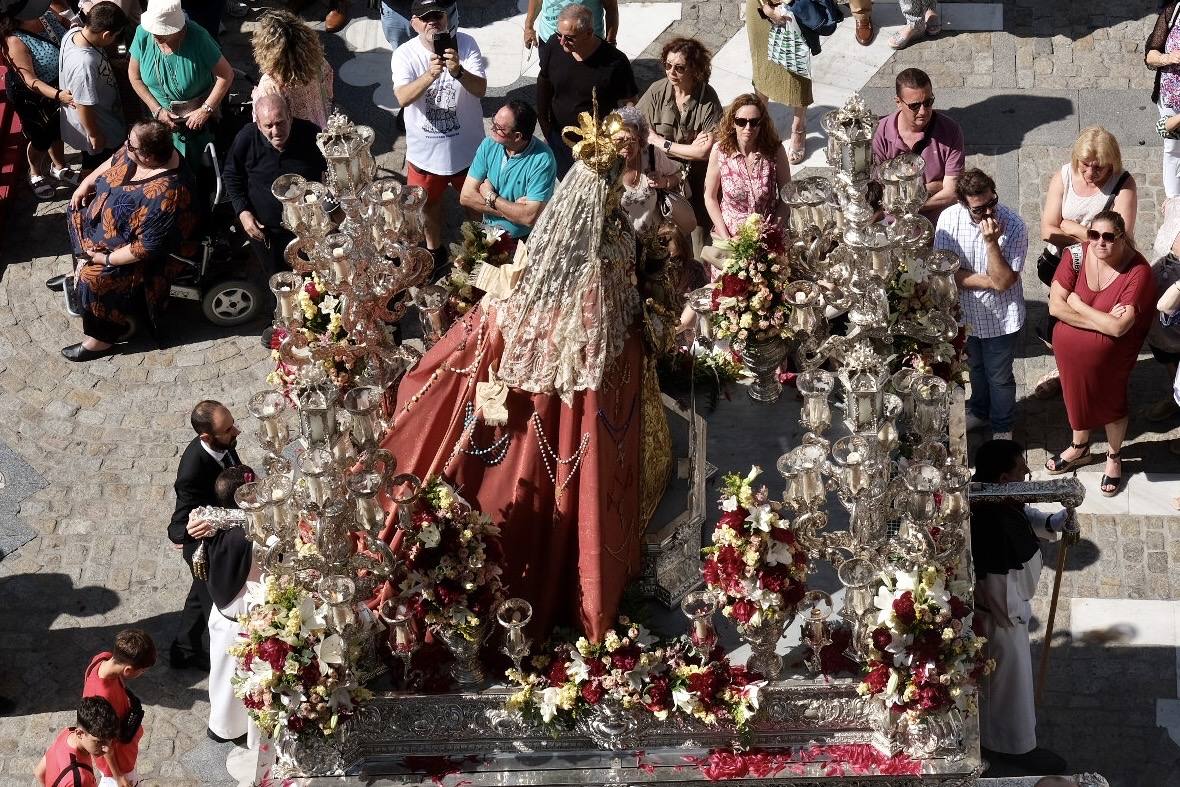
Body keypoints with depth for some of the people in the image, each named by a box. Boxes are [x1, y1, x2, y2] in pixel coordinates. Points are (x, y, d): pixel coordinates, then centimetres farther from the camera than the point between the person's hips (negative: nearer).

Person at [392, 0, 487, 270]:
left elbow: (480, 90, -26)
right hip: (425, 149, 0)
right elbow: (403, 98, -32)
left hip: (466, 146, 0)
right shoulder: (404, 54, -17)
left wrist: (458, 72, -47)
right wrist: (430, 75, -50)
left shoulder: (465, 44, -17)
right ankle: (435, 250, 47)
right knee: (429, 202, 21)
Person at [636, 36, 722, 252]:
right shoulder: (657, 91, -6)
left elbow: (705, 151, -17)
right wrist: (688, 148, -13)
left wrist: (663, 144, -10)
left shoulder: (708, 100, -14)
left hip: (695, 177, -2)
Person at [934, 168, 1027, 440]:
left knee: (999, 376, 16)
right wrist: (988, 281, -22)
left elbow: (1004, 281, -28)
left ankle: (1002, 427, 40)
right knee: (976, 367, 29)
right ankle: (980, 411, 55)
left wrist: (991, 241, -39)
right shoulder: (949, 219, -19)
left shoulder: (1012, 224, -27)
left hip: (1001, 318, -3)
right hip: (967, 313, 3)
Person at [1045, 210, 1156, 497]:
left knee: (1111, 402, 17)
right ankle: (1080, 448, 51)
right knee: (1076, 395, 25)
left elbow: (1118, 327, -31)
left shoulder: (1138, 272, -26)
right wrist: (1102, 320, -25)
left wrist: (1077, 303, -22)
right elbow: (1055, 305, -17)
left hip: (1108, 356, -4)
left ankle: (1114, 457, 45)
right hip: (1068, 348, 4)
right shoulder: (1077, 256, -15)